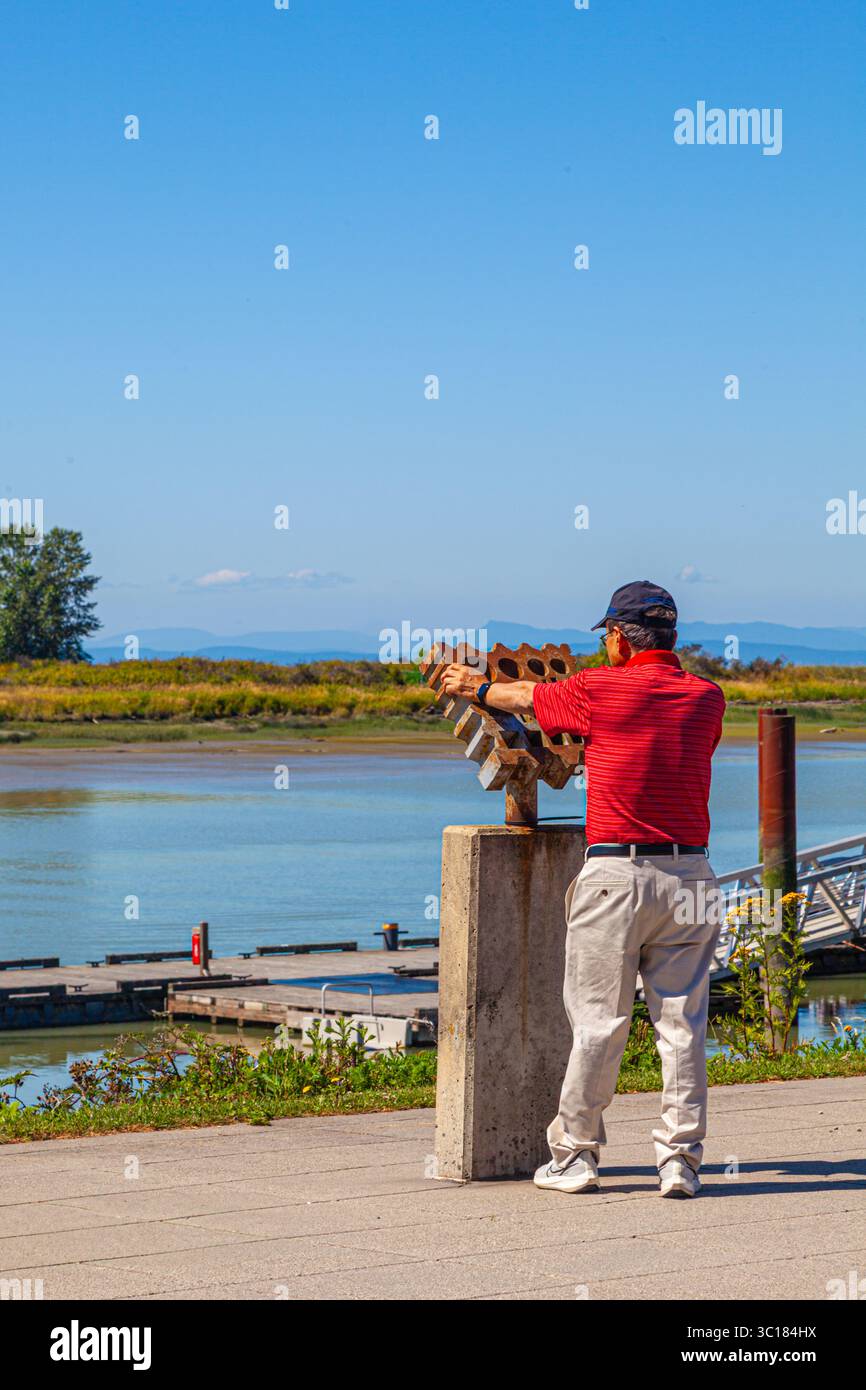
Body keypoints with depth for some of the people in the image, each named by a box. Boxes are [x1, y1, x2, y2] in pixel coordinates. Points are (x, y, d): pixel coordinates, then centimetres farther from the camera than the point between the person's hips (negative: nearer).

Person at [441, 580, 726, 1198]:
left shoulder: (598, 690, -5)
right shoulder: (707, 697, 6)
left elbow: (526, 697, 13)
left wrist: (476, 685, 35)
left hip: (615, 874, -3)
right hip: (689, 875, 3)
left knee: (599, 1021, 3)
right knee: (683, 1023, 4)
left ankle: (575, 1155, 11)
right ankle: (681, 1160, 3)